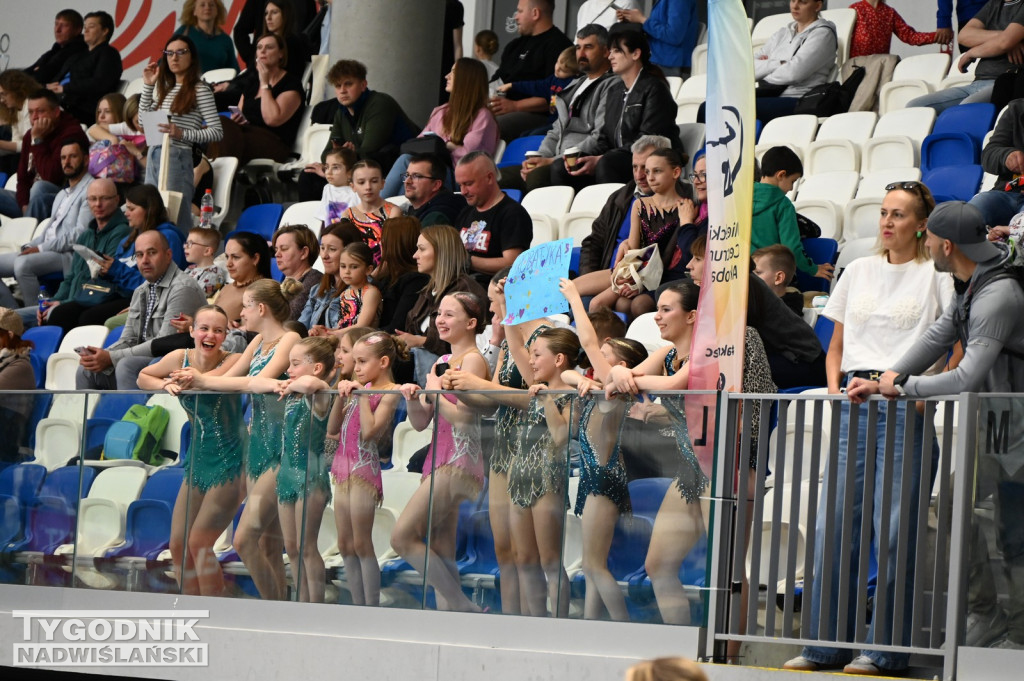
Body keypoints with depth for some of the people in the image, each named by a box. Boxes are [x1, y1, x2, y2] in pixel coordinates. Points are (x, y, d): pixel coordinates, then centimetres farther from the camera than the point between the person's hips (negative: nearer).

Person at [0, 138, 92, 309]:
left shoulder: (90, 189, -6)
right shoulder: (62, 194, 26)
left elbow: (80, 234, -16)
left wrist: (41, 248, -16)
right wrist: (30, 247, 5)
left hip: (68, 255, -10)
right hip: (45, 251, 10)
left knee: (23, 264, -34)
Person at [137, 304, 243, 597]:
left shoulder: (233, 361, -15)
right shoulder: (179, 358, 1)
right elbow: (143, 377, 12)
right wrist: (166, 385, -7)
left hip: (228, 464, -7)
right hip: (198, 462, 7)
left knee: (199, 542, -10)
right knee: (178, 545, 6)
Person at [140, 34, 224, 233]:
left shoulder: (200, 90, -5)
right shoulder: (165, 88, 18)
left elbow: (217, 132, -10)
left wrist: (182, 134, -22)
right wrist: (148, 86, 15)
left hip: (177, 158, -8)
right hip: (154, 156, 8)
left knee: (176, 220, -8)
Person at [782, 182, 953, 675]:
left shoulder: (936, 275, 4)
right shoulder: (858, 271, 18)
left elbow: (956, 347, -1)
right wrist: (834, 386, 6)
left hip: (907, 406, -5)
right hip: (852, 406, 5)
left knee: (894, 529, -7)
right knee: (833, 522, 0)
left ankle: (885, 649, -2)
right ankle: (825, 646, 5)